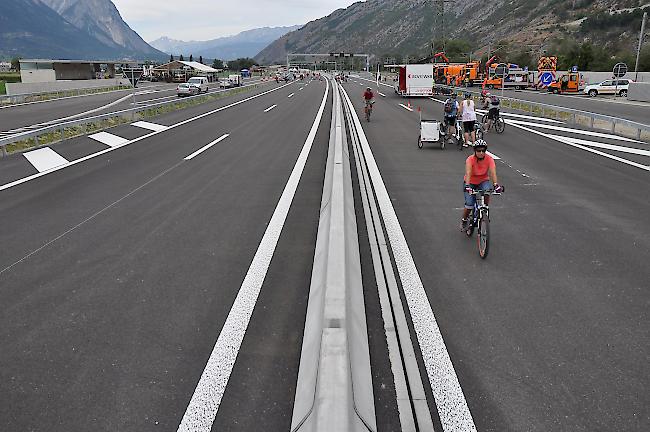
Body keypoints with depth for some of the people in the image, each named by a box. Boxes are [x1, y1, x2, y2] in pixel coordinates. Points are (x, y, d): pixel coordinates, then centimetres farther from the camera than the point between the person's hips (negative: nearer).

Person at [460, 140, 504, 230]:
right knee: (469, 205, -16)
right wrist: (467, 186, -55)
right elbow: (468, 173, -38)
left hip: (483, 181, 2)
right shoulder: (470, 159, -24)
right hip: (471, 183, -1)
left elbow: (493, 172, -32)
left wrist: (496, 185, -49)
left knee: (487, 191, -34)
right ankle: (464, 220, 15)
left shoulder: (489, 159, -19)